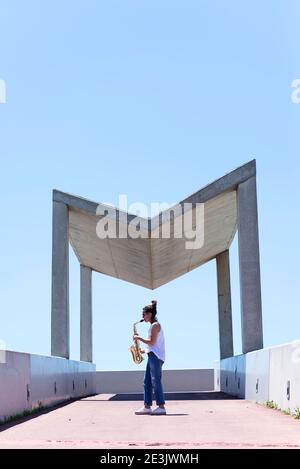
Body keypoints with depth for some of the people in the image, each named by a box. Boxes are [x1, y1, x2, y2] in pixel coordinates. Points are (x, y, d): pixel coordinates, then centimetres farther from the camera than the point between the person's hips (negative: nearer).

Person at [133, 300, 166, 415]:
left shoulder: (155, 325, -8)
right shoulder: (153, 326, 22)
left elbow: (152, 342, -16)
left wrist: (139, 338, -6)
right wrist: (144, 351, 15)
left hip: (156, 356, -10)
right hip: (152, 356, 10)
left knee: (155, 381, -13)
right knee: (147, 382, 7)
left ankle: (161, 407, -14)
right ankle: (147, 406, 7)